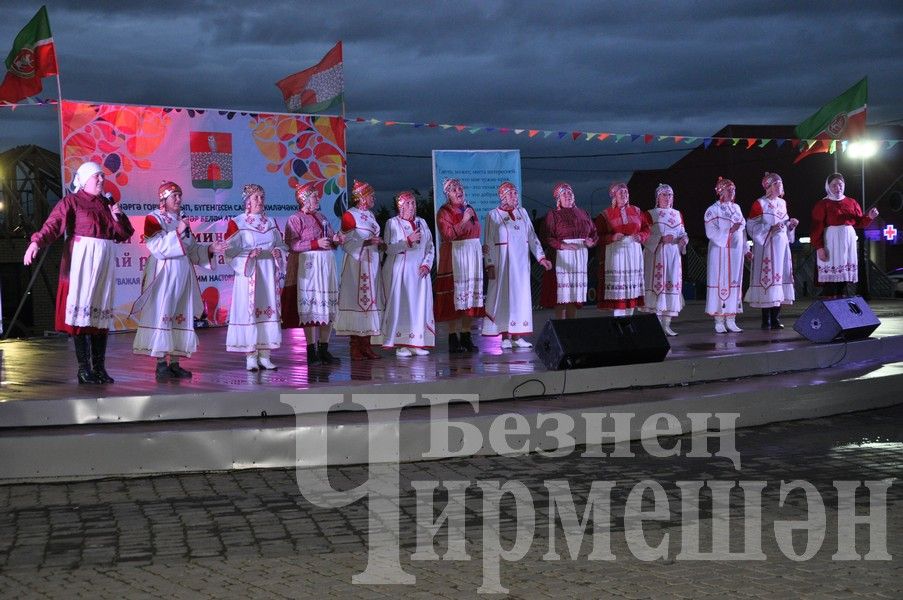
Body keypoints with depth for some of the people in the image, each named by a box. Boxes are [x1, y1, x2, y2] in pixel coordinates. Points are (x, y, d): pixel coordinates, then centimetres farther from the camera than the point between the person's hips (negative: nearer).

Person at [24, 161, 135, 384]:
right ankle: (84, 369, -4)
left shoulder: (107, 204, 17)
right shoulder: (71, 201, 0)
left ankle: (99, 368, 11)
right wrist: (36, 242, -30)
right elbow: (53, 225, -14)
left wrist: (118, 217, -1)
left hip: (105, 262, 6)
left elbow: (125, 235, 18)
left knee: (102, 312, 6)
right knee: (81, 312, -7)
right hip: (81, 260, -6)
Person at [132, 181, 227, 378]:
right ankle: (160, 364, -7)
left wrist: (210, 248, 2)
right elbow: (158, 247, -15)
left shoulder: (182, 220, 17)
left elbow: (191, 250, 17)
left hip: (183, 274, 7)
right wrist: (178, 233, -19)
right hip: (163, 275, -7)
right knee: (161, 316, -8)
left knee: (181, 316, 4)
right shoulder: (154, 218, -2)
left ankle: (174, 363, 8)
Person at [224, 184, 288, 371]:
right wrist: (249, 254, -20)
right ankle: (250, 357, -2)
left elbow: (281, 245, 17)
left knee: (268, 310, 3)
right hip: (248, 274, -5)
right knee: (249, 311, -7)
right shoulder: (237, 223, -1)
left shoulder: (271, 222, 14)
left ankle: (264, 354, 8)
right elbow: (230, 251, -6)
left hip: (269, 274, 5)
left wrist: (278, 252, -5)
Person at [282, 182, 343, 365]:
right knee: (310, 308, -6)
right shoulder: (295, 219, -3)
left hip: (327, 264, 7)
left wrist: (335, 240, 1)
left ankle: (323, 350, 10)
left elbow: (331, 237, 24)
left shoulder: (321, 216, 18)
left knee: (328, 307, 4)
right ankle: (311, 352, -2)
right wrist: (316, 243, -19)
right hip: (308, 265, -7)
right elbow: (292, 244, -14)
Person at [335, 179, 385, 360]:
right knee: (357, 300, -8)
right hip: (357, 264, -8)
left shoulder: (370, 215, 17)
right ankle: (355, 347, -6)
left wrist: (380, 244, 6)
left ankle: (366, 346, 8)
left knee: (369, 301, 5)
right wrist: (366, 242, -21)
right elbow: (346, 242, -11)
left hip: (372, 264, 8)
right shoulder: (349, 215, -6)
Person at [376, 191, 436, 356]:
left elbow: (430, 247, 14)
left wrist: (427, 264, -2)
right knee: (400, 305, -7)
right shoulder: (393, 223, 1)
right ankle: (401, 344, -5)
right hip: (400, 272, -4)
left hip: (420, 272, 5)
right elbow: (389, 248, -9)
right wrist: (408, 241, -18)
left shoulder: (422, 223, 15)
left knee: (420, 305, 0)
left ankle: (417, 343, 3)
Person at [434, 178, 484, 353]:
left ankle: (466, 337, 10)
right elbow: (448, 234, -16)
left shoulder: (469, 208, 16)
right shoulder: (444, 212, -3)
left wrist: (480, 249, 12)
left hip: (473, 254, 6)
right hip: (454, 256, -6)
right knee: (455, 298, -7)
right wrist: (464, 221, -15)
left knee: (470, 295, 5)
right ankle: (453, 339, -5)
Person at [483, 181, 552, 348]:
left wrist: (541, 257, -3)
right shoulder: (493, 215, 0)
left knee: (521, 294, 3)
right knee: (505, 294, -4)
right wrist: (490, 264, -11)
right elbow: (488, 242, -3)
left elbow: (532, 236, 7)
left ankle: (517, 336, 7)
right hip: (503, 261, -4)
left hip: (521, 261, 4)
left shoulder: (522, 212, 11)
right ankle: (505, 336, -2)